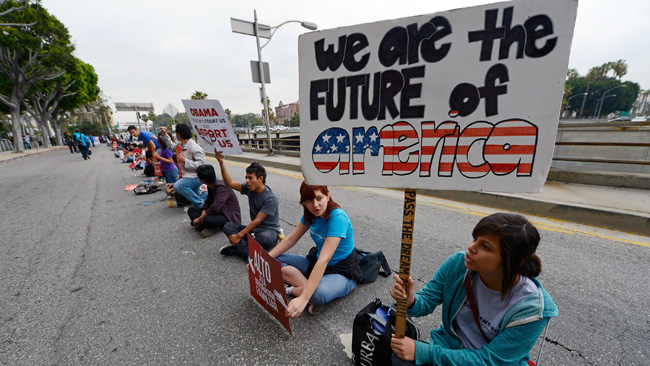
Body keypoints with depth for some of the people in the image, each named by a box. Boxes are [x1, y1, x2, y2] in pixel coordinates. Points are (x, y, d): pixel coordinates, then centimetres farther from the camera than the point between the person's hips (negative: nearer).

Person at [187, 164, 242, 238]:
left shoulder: (222, 187, -25)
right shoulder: (210, 186, 3)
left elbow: (214, 208, -29)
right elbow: (207, 203, 7)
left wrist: (199, 219, -18)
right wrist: (202, 216, -9)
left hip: (230, 217, -10)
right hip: (219, 212, 10)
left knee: (206, 220, -36)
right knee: (191, 210, 2)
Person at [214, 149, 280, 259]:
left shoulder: (270, 198, -21)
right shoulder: (249, 189, 0)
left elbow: (257, 221, -23)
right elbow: (230, 183, -3)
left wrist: (239, 236, -22)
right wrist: (221, 162, -10)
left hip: (269, 230, -7)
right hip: (254, 229, 7)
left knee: (265, 238, -40)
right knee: (228, 226, -11)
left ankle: (238, 248, -18)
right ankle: (247, 253, -27)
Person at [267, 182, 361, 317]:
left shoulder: (338, 218, -28)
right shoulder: (310, 214, -5)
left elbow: (324, 260, -35)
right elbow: (291, 239, 2)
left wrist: (303, 299, -39)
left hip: (342, 272, -7)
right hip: (315, 262, 7)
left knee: (318, 294, -39)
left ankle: (292, 290, -10)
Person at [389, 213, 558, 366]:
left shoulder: (533, 308, -23)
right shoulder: (458, 263, -16)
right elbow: (427, 301, -6)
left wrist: (422, 352, -27)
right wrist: (410, 301, -32)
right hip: (450, 345, 2)